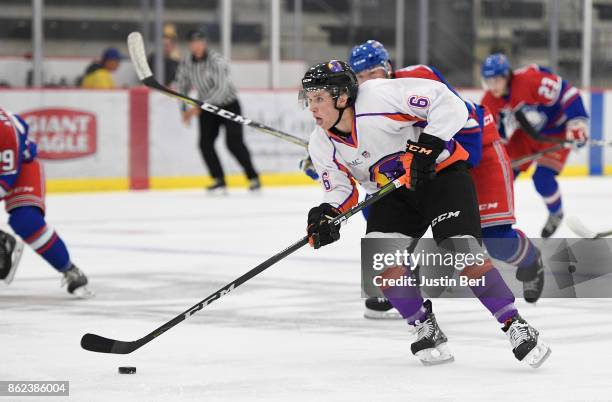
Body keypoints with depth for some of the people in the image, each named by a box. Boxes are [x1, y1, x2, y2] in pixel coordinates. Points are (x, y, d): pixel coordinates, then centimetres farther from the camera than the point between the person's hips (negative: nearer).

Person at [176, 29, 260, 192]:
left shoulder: (216, 61, -24)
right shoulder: (186, 63, -5)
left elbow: (221, 88, -32)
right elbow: (182, 86, 8)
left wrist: (199, 107, -36)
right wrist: (185, 110, -2)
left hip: (228, 104, -5)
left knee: (234, 142, -16)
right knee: (205, 143, -9)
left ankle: (253, 177, -7)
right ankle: (219, 180, -1)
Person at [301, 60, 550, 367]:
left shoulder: (379, 97, -26)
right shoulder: (322, 145, -6)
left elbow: (448, 104, -26)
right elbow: (340, 189, 3)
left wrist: (427, 147, -31)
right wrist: (327, 215, -17)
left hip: (441, 172, -6)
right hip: (394, 193, 6)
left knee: (464, 254, -20)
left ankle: (516, 328, -8)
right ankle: (426, 329, 1)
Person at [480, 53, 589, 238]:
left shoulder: (531, 80, -34)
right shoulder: (490, 100, -11)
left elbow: (566, 93, -31)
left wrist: (577, 123, -34)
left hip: (555, 130, -6)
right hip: (527, 132, 6)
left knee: (542, 178, -17)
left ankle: (556, 214, 13)